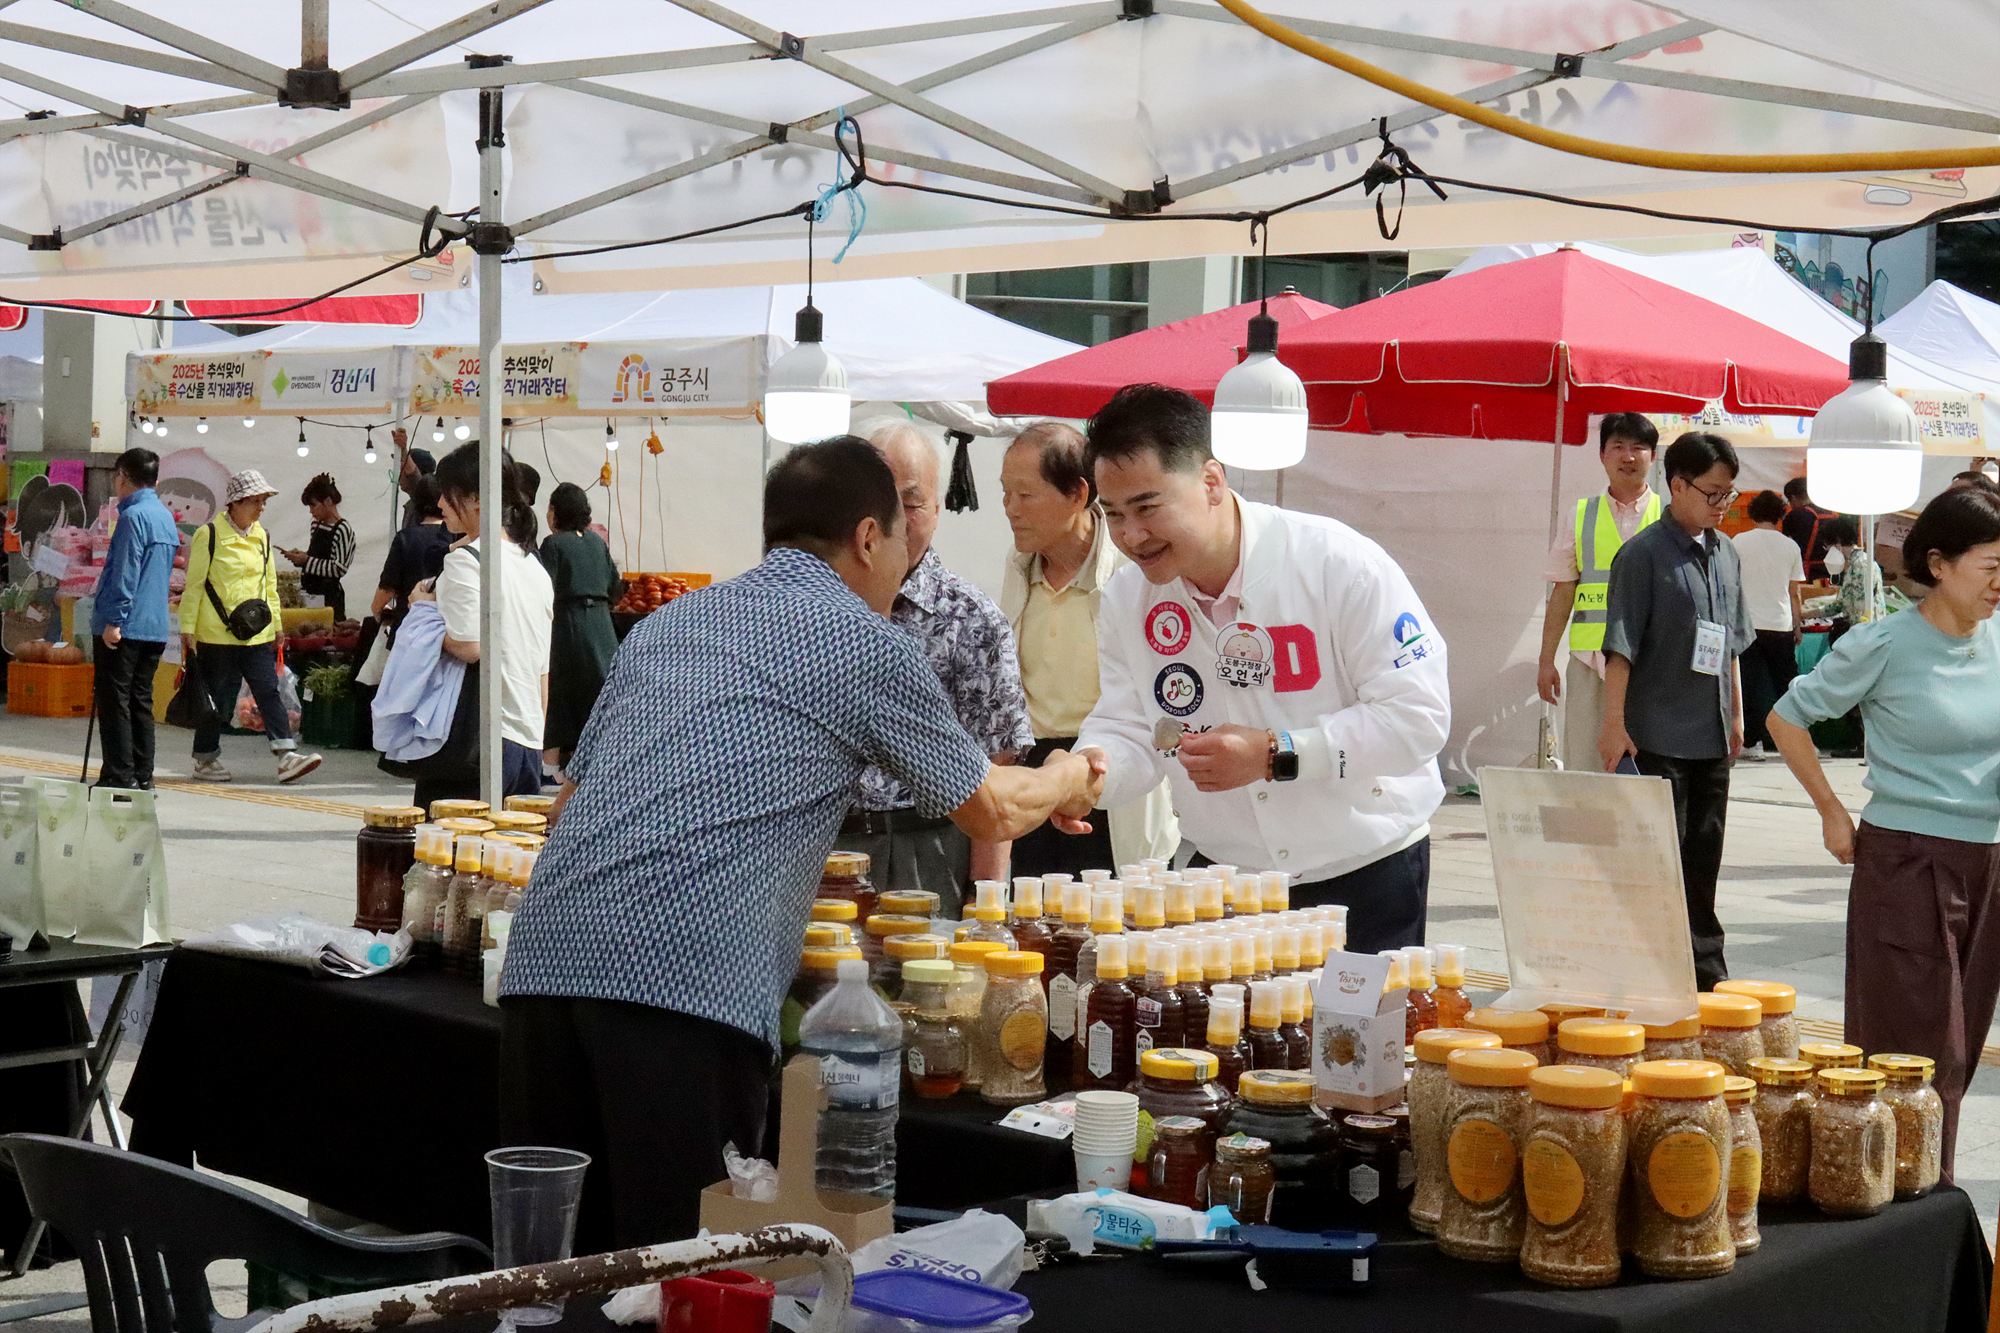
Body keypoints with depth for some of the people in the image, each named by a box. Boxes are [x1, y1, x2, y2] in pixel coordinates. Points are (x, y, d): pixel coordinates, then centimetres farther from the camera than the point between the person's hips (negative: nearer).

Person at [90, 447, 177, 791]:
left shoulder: (134, 516, -12)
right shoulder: (166, 517, 16)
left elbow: (125, 574, -18)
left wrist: (113, 620, -18)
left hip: (125, 628, -9)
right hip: (155, 626, 9)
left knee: (114, 701, -5)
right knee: (141, 701, 12)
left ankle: (119, 775, -6)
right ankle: (142, 775, 12)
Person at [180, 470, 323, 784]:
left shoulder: (262, 537, 12)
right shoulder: (209, 535, -6)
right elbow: (194, 584, -4)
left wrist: (275, 624, 18)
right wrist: (187, 628, -6)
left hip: (256, 634, 5)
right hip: (216, 634, -5)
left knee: (269, 692, -5)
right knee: (218, 699, 3)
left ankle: (286, 756, -10)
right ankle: (205, 760, 17)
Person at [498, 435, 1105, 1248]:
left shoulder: (665, 625, 25)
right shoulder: (872, 646, 8)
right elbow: (991, 814, 21)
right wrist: (1067, 782, 44)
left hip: (542, 959, 6)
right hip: (688, 983, -6)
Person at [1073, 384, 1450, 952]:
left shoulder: (1338, 563, -18)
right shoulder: (1127, 600, -2)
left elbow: (1419, 714, -19)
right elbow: (1127, 731, 4)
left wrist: (1277, 755, -26)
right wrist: (1089, 769, -20)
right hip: (1225, 880, 4)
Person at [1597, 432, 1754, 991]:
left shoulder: (1726, 553, 11)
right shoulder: (1643, 554, -11)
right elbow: (1621, 646, -13)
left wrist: (1736, 715, 18)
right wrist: (1615, 723, -17)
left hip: (1713, 734, 7)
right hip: (1661, 734, -7)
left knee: (1705, 851, 12)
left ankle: (1706, 965, 20)